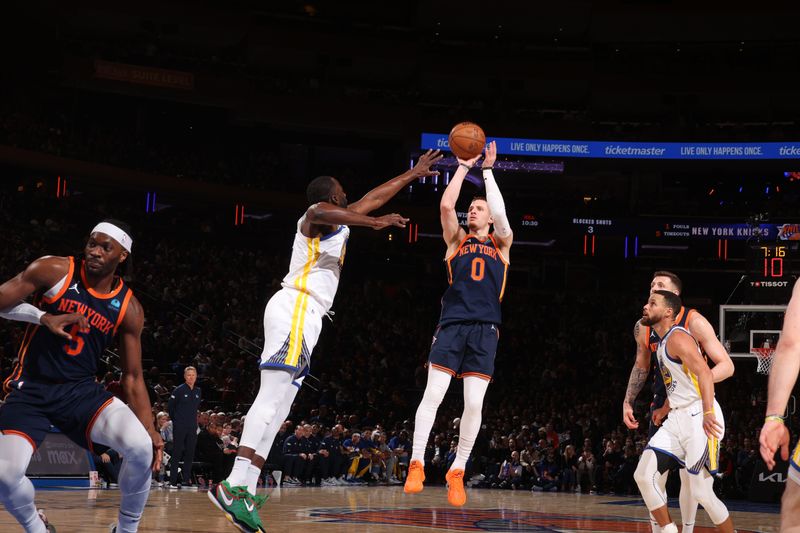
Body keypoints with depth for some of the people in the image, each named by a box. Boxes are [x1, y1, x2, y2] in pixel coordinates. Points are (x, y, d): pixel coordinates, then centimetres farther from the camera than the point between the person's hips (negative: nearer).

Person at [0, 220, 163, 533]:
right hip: (30, 391, -2)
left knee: (141, 447, -23)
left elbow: (132, 376, 4)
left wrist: (149, 429, -6)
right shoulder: (54, 271, -9)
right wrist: (43, 317, -19)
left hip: (81, 390, 2)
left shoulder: (128, 308, -1)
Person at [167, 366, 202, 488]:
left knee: (190, 454, 5)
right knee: (177, 454, -4)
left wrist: (192, 417, 13)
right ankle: (173, 481, -2)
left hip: (192, 427, 5)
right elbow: (170, 407, 0)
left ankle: (187, 480, 12)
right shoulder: (179, 390, -6)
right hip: (179, 427, -5)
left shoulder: (198, 391, 8)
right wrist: (176, 419, 6)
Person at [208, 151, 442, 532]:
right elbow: (321, 212, -25)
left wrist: (412, 174, 46)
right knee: (271, 398, -21)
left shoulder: (338, 223, 29)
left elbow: (373, 197, 40)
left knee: (277, 408, 1)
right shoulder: (317, 213, 2)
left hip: (304, 318, 10)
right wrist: (374, 223, -31)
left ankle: (245, 491, -6)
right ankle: (234, 485, -30)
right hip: (295, 309, -10)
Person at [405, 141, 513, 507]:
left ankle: (457, 472, 4)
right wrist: (464, 165, 3)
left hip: (485, 329, 0)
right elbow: (446, 205, 0)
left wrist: (488, 170, 3)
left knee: (474, 403, -5)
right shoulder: (457, 240, 16)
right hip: (452, 324, 0)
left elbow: (500, 212, -3)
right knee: (433, 394, -10)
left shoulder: (501, 243, 16)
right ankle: (416, 464, -7)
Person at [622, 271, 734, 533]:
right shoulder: (643, 327, 0)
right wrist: (627, 402, 10)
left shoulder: (694, 322, -15)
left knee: (690, 476, 2)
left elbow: (726, 366, -17)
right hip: (662, 406, 4)